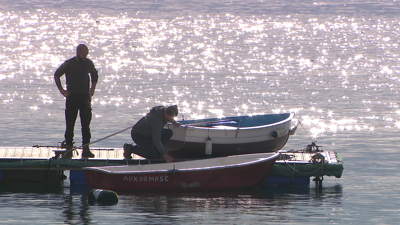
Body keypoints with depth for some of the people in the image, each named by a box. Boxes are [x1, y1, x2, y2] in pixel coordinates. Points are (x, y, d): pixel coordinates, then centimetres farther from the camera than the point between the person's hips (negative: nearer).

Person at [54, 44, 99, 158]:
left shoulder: (88, 63, 5)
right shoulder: (68, 64, -5)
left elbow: (94, 75, 24)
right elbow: (56, 75, 6)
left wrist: (92, 88, 14)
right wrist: (61, 90, 0)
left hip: (85, 97, 2)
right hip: (72, 97, -2)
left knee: (86, 124, 0)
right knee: (70, 124, 1)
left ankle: (86, 149, 3)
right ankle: (68, 149, 5)